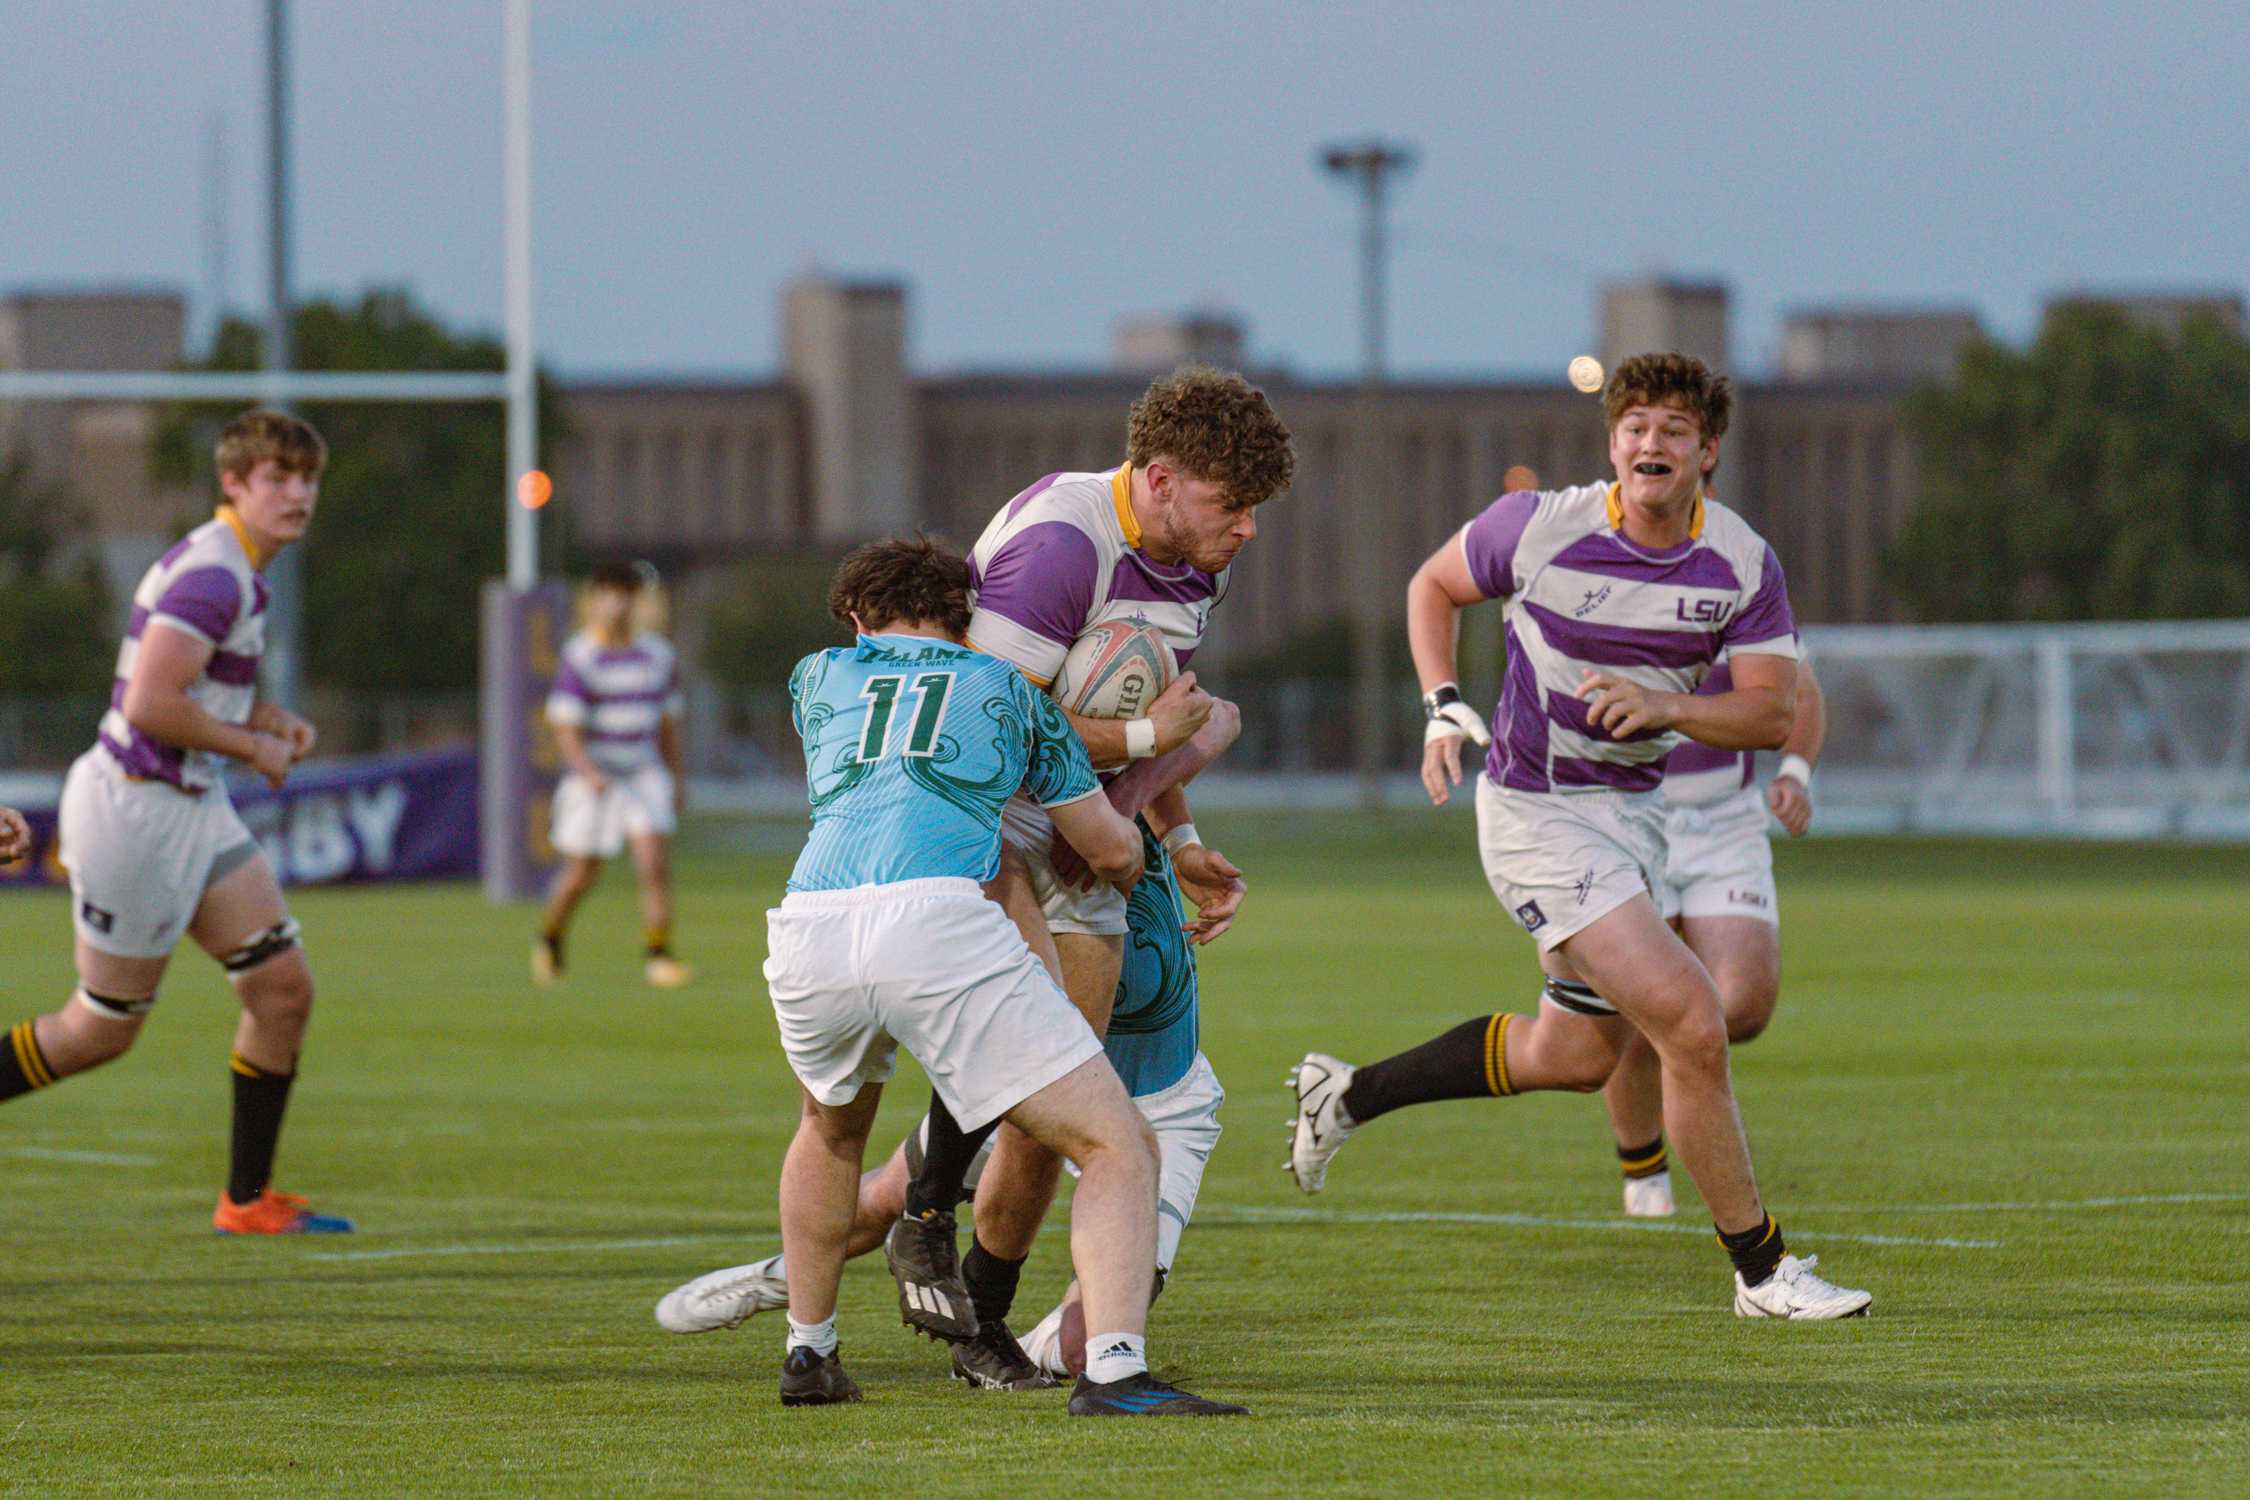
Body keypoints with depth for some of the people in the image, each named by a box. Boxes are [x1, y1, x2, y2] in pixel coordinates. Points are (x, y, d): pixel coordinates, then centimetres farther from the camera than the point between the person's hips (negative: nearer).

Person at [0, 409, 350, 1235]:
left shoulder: (231, 568, 12)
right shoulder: (212, 576, -21)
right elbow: (148, 704, -28)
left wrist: (267, 716, 9)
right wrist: (252, 746, -15)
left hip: (193, 808, 10)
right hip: (137, 811, -10)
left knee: (284, 989, 4)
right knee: (102, 1029, 1)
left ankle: (248, 1199, 11)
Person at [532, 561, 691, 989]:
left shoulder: (658, 655, 5)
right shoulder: (580, 658, -11)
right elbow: (565, 727, -17)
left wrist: (675, 777, 19)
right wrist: (589, 773, -31)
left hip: (644, 776, 3)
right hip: (590, 781, -3)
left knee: (655, 861, -14)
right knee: (581, 874, 5)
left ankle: (658, 957, -12)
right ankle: (550, 939, 32)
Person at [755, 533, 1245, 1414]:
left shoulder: (815, 678, 31)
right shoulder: (1005, 689, 26)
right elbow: (1110, 850, 30)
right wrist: (1125, 878, 54)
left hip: (807, 928, 3)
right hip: (941, 924, -3)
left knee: (832, 1130, 37)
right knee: (1119, 1150, 1)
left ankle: (808, 1355, 40)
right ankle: (1113, 1371, -20)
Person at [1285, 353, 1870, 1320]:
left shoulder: (1743, 565, -7)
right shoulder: (1540, 527, -16)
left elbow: (1773, 712, -9)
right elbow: (1434, 586, 3)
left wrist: (1667, 707, -27)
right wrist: (1442, 706, -10)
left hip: (1634, 806, 7)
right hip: (1536, 812, -7)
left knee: (1575, 1052, 20)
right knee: (1692, 1027, -15)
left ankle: (1349, 1095, 36)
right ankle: (1760, 1270, -4)